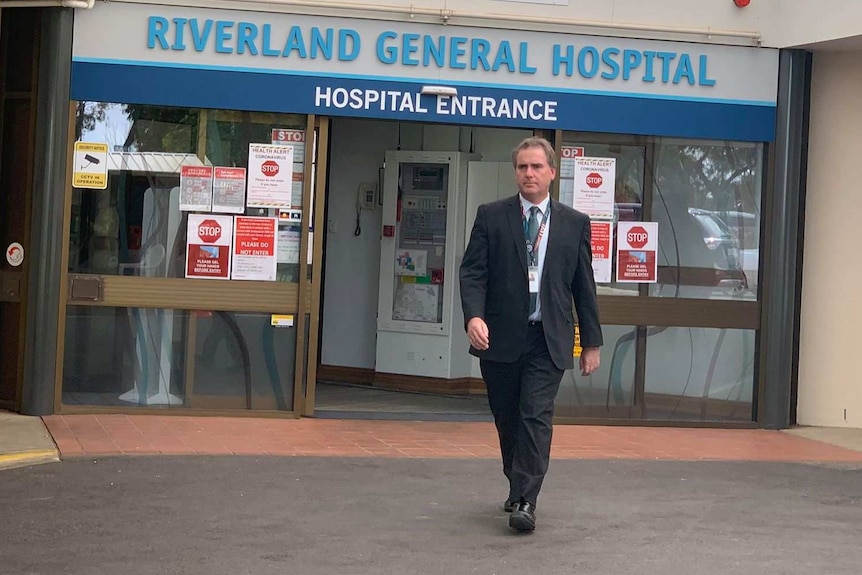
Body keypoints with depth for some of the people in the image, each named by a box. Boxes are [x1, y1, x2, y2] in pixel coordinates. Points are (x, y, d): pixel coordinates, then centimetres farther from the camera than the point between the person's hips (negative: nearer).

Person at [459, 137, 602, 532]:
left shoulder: (574, 224, 7)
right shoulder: (491, 217, 4)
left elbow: (584, 286, 9)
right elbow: (472, 272, -3)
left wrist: (592, 342, 8)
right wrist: (474, 316, -21)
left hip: (548, 340, -1)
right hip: (500, 337, 1)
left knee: (536, 418, -12)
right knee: (507, 421, 11)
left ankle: (525, 503, -15)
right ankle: (517, 489, 30)